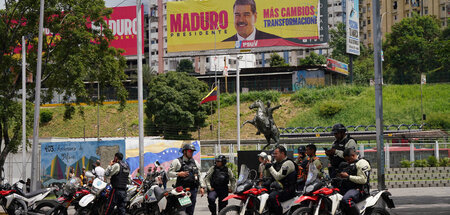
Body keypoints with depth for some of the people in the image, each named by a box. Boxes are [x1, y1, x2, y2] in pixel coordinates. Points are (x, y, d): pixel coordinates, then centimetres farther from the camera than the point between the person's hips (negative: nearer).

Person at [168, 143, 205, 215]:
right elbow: (169, 173, 0)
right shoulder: (177, 161, 2)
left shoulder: (195, 163, 19)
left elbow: (199, 176, 22)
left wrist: (202, 187, 13)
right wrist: (178, 174, -15)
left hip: (193, 189, 5)